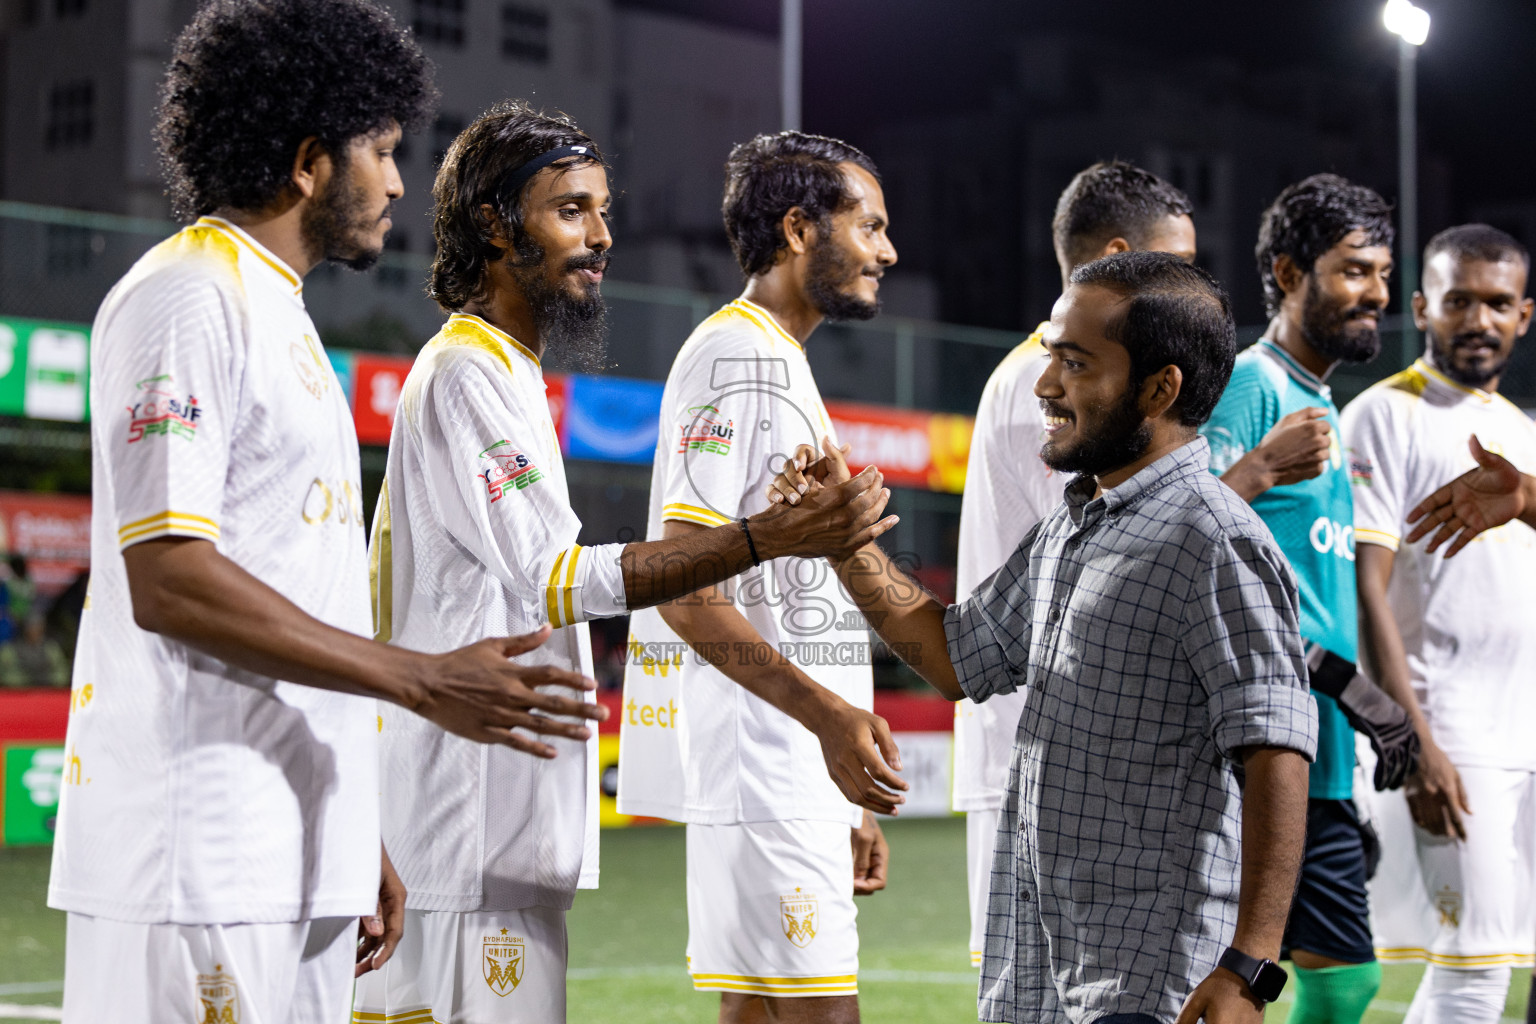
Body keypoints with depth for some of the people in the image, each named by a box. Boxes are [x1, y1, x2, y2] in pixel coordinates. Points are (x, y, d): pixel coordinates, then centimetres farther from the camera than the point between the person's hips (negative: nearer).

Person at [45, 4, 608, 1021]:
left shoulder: (280, 316, 22)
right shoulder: (187, 299, -8)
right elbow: (169, 581, -18)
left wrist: (357, 844, 20)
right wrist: (426, 682, -18)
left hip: (293, 855, 10)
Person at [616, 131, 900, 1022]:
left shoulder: (781, 366, 21)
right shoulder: (737, 358, -10)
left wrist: (847, 801, 21)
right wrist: (828, 712, -25)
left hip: (794, 770, 10)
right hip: (761, 765, -10)